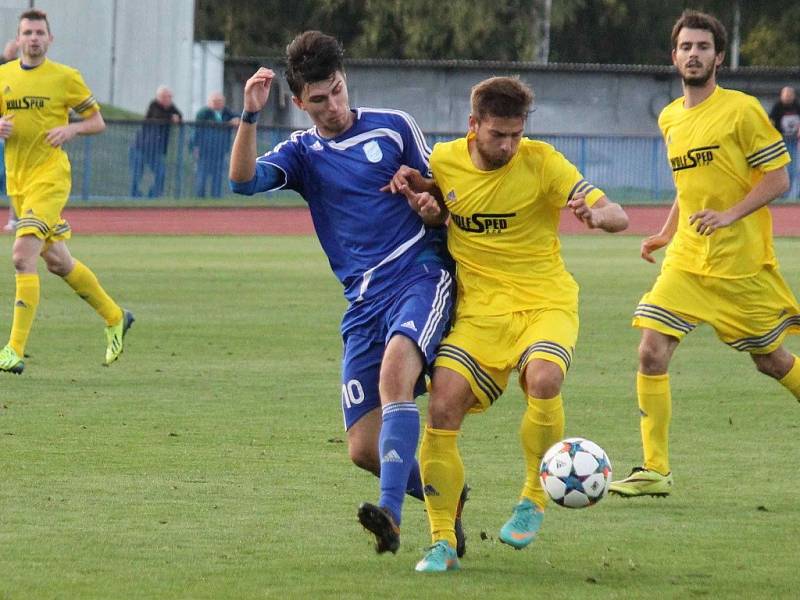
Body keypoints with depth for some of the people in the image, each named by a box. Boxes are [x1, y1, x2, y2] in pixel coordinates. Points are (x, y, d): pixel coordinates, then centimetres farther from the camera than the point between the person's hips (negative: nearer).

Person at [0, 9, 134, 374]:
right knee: (57, 261, 14)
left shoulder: (65, 77, -2)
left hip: (50, 177, -6)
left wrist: (71, 129, -14)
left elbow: (97, 121, 5)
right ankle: (115, 318, 34)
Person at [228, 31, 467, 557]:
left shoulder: (394, 128, 8)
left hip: (422, 279, -3)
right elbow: (244, 181, -7)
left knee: (394, 369, -34)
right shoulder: (302, 152, 11)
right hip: (364, 303, 4)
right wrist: (250, 117, -21)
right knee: (364, 448, -4)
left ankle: (391, 512, -42)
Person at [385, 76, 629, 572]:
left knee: (543, 379, -33)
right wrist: (418, 198, -1)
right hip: (478, 309, 3)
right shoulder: (444, 162, 1)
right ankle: (443, 543, -3)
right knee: (442, 410, -16)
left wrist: (595, 215, -36)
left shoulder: (541, 162, -8)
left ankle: (534, 499, -9)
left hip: (545, 302, -3)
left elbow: (619, 217, -12)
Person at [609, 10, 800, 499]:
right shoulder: (670, 119, 12)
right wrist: (666, 234, 14)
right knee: (652, 352, -10)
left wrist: (730, 215, -21)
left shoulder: (742, 110, -8)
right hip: (687, 260, 5)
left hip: (742, 263, -5)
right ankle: (655, 470, -6)